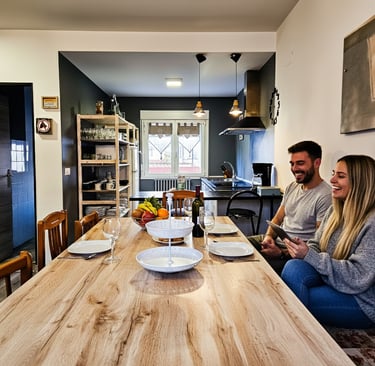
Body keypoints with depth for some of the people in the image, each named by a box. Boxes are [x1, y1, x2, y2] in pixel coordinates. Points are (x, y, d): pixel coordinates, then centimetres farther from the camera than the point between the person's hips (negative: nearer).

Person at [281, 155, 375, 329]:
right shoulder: (336, 210, 5)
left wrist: (308, 255, -24)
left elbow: (358, 278, -23)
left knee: (294, 301, -25)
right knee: (294, 267, -24)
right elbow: (316, 245, 10)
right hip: (330, 280, 6)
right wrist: (302, 249, -14)